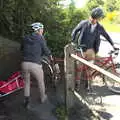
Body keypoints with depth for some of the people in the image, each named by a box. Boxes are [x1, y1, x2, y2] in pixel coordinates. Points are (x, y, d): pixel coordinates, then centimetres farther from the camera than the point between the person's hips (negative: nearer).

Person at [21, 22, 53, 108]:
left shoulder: (26, 37, 12)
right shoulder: (41, 38, -1)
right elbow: (45, 50, 0)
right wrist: (50, 55, 20)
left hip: (25, 63, 4)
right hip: (35, 65, -3)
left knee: (27, 82, 25)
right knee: (41, 82, 21)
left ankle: (26, 99, 22)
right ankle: (43, 98, 38)